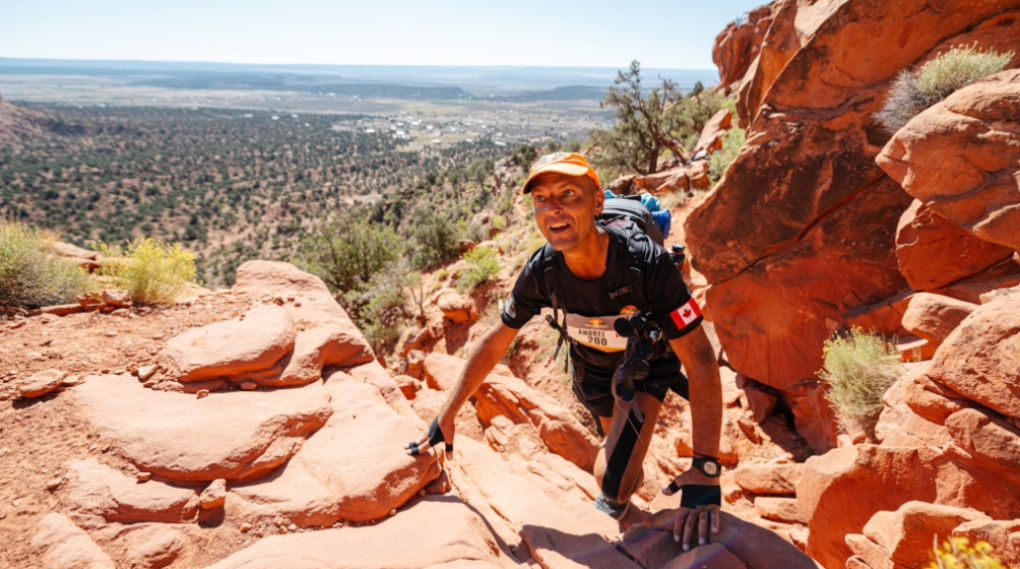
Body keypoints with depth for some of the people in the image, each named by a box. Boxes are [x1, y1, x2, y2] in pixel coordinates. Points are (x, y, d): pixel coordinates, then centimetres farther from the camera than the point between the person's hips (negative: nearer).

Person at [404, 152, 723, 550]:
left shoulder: (645, 261, -37)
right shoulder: (542, 270, -26)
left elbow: (700, 360, -36)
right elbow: (494, 342, -13)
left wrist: (705, 470, -41)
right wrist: (446, 417, -10)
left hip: (647, 366, -3)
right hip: (591, 368, 3)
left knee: (612, 481, -18)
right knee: (619, 441, 23)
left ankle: (614, 505, 17)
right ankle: (635, 477, 57)